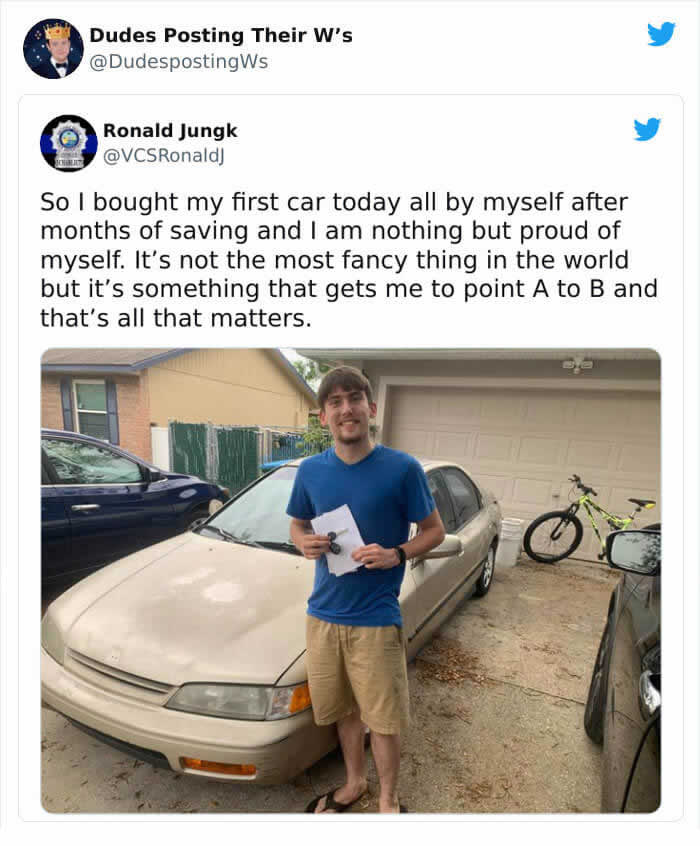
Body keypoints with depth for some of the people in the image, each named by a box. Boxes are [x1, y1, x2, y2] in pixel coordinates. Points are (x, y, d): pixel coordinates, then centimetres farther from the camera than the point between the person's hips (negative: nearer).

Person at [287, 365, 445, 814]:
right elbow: (297, 524, 11)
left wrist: (396, 554, -21)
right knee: (346, 710, 23)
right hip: (324, 615, 4)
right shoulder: (310, 470, -2)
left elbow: (435, 530, -4)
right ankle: (354, 783, 50)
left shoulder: (402, 468, -13)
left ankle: (389, 799, 42)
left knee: (384, 718, 13)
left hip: (376, 619, -3)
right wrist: (304, 542, -11)